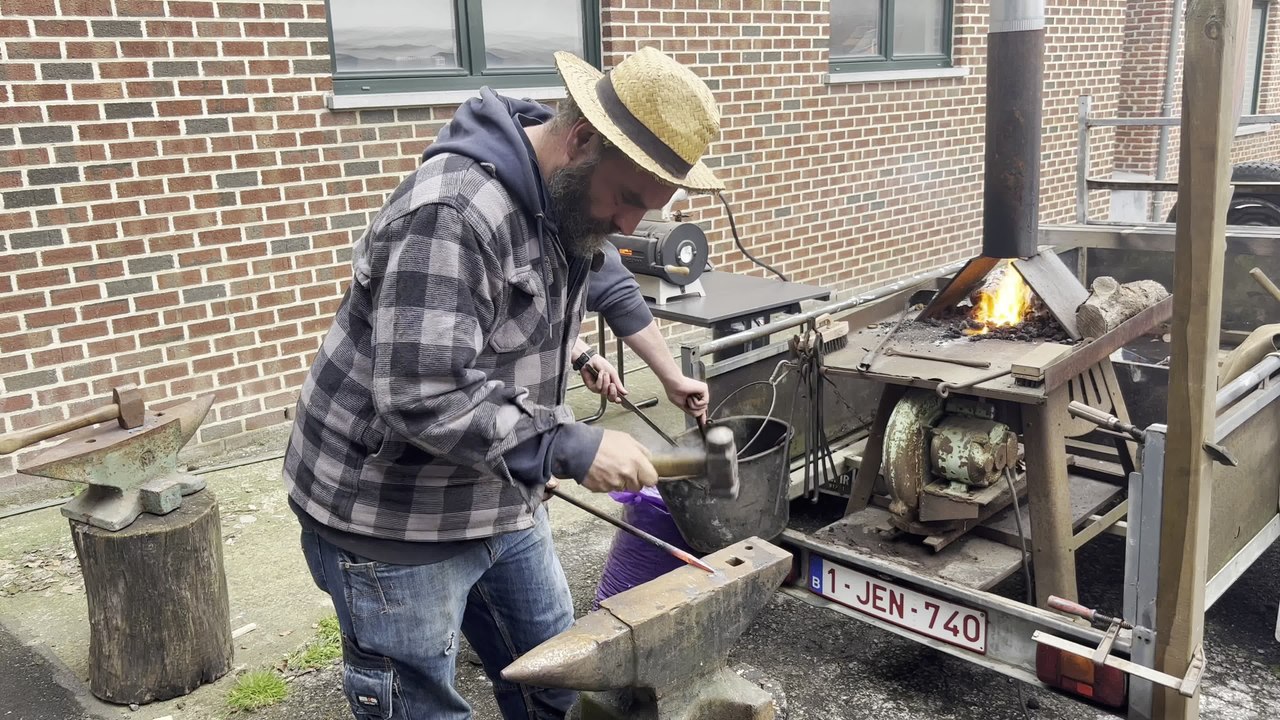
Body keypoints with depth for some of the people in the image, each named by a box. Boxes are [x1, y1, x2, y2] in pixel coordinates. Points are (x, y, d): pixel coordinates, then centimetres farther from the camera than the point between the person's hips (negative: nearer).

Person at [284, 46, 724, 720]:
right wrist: (572, 449, -29)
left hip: (500, 500, 8)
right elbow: (424, 400, -32)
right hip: (394, 520, -8)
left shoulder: (568, 198, 1)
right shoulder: (449, 213, -28)